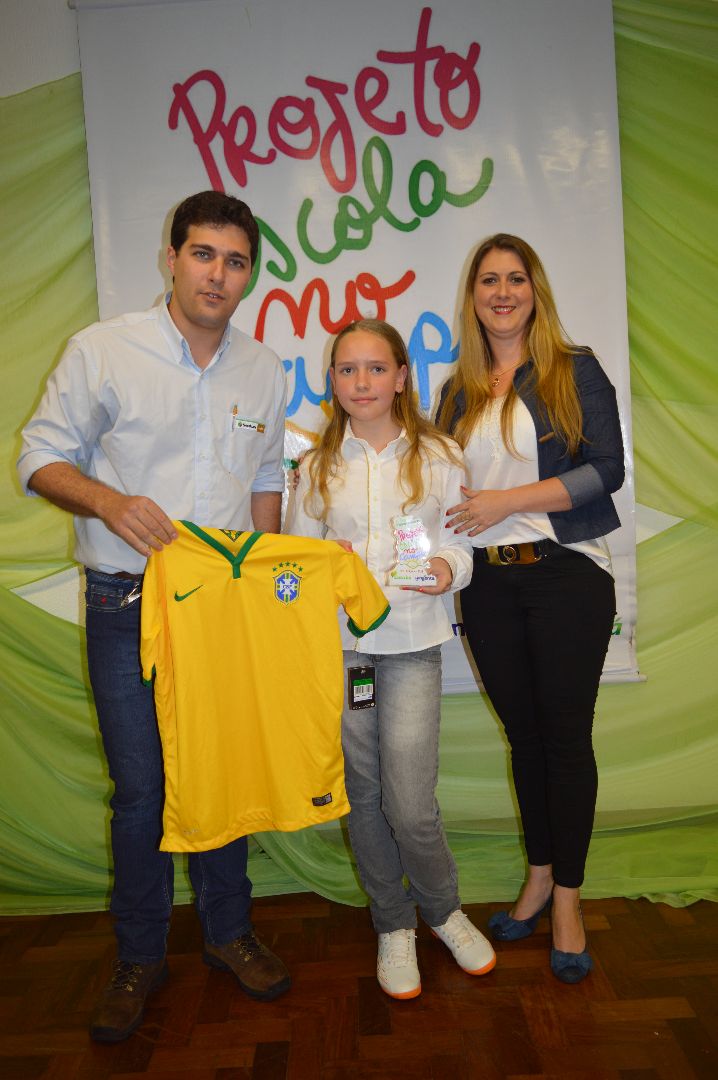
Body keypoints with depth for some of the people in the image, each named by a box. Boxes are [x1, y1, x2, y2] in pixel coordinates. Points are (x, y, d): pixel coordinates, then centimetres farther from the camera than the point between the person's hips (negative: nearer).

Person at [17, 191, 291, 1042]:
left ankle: (227, 932, 35)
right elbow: (41, 458, -1)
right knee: (141, 787, 5)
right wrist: (110, 501, -20)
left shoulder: (263, 370, 8)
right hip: (129, 607, -3)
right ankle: (139, 957, 29)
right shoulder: (101, 350, -4)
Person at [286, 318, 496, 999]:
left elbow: (458, 543, 4)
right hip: (339, 643, 2)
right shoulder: (317, 466, 8)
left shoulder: (438, 456, 4)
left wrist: (446, 570, -18)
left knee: (410, 805, -6)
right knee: (364, 798, 10)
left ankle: (442, 908, 27)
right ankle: (393, 925, 34)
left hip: (413, 642, -2)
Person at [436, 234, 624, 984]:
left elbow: (607, 469, -9)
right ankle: (539, 876, 30)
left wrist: (507, 500, -15)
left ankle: (567, 897, 20)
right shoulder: (458, 391, 12)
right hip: (488, 580, 4)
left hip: (565, 572, -3)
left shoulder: (575, 371, 0)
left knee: (565, 733, 3)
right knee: (523, 732, 12)